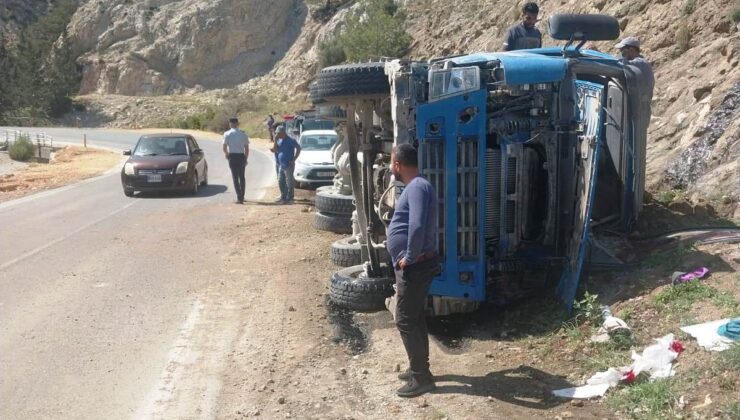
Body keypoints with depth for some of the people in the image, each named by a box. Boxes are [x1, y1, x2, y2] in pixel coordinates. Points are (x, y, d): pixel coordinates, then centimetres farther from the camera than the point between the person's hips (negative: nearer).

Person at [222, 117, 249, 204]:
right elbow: (247, 148, 5)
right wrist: (245, 159, 14)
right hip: (241, 156, 3)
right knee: (242, 176, 16)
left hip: (232, 157, -3)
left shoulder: (227, 134, -4)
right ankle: (242, 197, 23)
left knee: (235, 177, 1)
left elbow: (224, 147, -9)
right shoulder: (243, 134, 3)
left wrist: (227, 154, 11)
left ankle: (239, 197, -8)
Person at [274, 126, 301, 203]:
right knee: (280, 182, 12)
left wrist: (294, 159, -13)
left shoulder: (290, 140, -11)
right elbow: (276, 150, 8)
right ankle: (283, 197, 23)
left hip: (288, 165, -8)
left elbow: (298, 148, -11)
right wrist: (275, 140, -3)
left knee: (289, 182, -3)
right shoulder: (279, 140, 11)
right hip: (281, 165, 8)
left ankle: (289, 198, 2)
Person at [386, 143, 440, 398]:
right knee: (415, 317, 18)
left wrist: (409, 256, -21)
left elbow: (417, 227, -33)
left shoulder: (417, 188, -20)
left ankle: (421, 377, 3)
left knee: (405, 321, -4)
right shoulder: (416, 186, 14)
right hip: (416, 265, 10)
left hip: (415, 266, -10)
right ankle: (419, 368, 29)